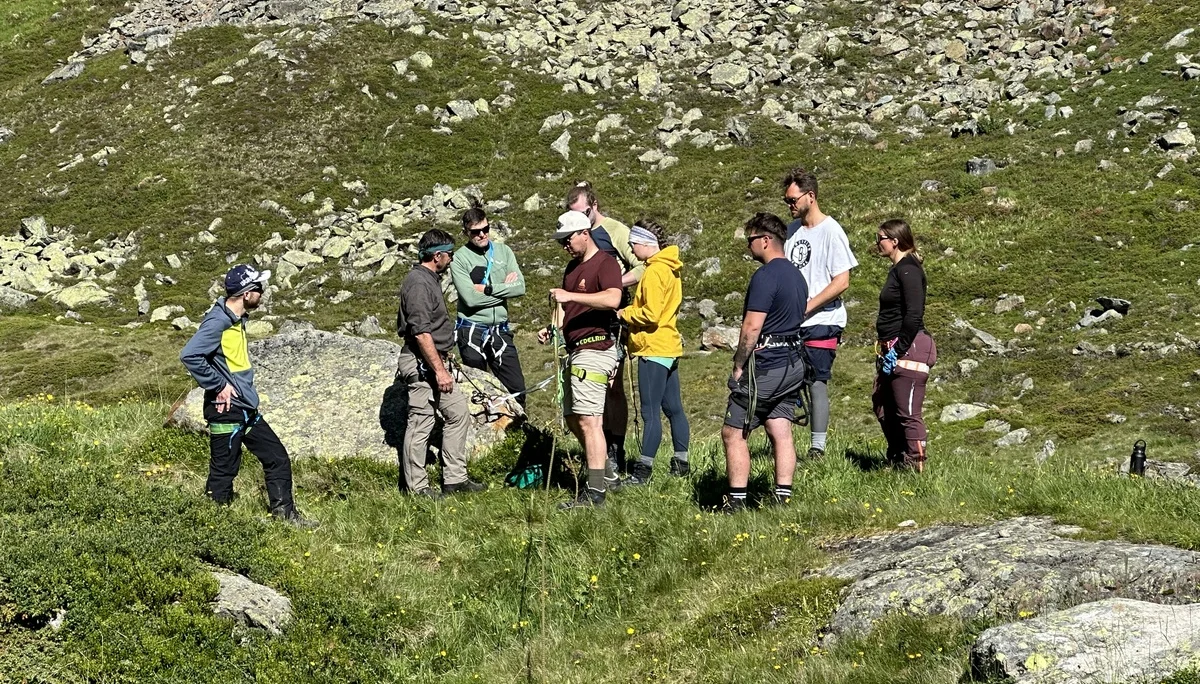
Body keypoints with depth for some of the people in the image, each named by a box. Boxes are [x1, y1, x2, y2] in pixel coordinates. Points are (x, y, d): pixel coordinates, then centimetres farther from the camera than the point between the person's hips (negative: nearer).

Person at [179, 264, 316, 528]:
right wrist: (219, 385, -21)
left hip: (247, 409, 10)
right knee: (224, 471, 1)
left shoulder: (237, 319, 9)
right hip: (226, 411, -10)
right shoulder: (218, 322, -20)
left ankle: (284, 512, 24)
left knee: (277, 457, 14)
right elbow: (189, 355, -29)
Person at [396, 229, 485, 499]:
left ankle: (455, 479, 18)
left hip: (435, 362, 11)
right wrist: (440, 370, -24)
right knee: (421, 423, -4)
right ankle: (417, 486, 4)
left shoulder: (429, 279, 16)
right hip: (422, 365, -11)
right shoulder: (418, 282, -17)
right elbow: (421, 332, -24)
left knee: (458, 414, 13)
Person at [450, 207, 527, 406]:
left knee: (517, 389, 0)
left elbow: (520, 287, -2)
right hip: (472, 331, -3)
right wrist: (504, 288, -8)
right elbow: (470, 298, -16)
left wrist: (487, 289, -10)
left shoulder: (503, 251, 9)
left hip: (500, 330, 3)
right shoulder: (460, 258, -4)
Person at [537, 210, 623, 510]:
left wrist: (571, 295, -31)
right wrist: (552, 327, 4)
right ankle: (607, 476, 26)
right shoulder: (573, 267, 19)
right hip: (576, 350, 10)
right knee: (573, 419, 15)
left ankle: (595, 492, -12)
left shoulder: (605, 264, -10)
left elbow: (613, 298, -28)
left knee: (588, 420, -13)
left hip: (595, 349, -10)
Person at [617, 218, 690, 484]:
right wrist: (630, 311, 9)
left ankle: (643, 470, -8)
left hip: (653, 349, -10)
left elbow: (650, 314, -21)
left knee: (650, 412, -9)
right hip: (669, 347, 10)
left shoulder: (654, 271, -16)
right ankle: (681, 462, 19)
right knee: (673, 408, 14)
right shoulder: (670, 269, 14)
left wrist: (623, 314, -7)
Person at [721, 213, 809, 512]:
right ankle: (783, 498, 8)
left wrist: (738, 366, -11)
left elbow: (752, 327, -20)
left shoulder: (765, 277, -16)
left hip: (765, 368, -9)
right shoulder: (797, 275, 14)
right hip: (793, 365, 9)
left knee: (733, 433, -2)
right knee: (781, 432, 9)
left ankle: (736, 502, -3)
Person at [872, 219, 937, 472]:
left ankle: (915, 467, 0)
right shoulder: (897, 269, 17)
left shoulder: (908, 269, -14)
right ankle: (897, 461, 29)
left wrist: (898, 350, -20)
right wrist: (888, 349, 17)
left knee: (908, 413, -6)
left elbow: (914, 314, -22)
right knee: (883, 406, 18)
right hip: (894, 349, 11)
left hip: (909, 349, -11)